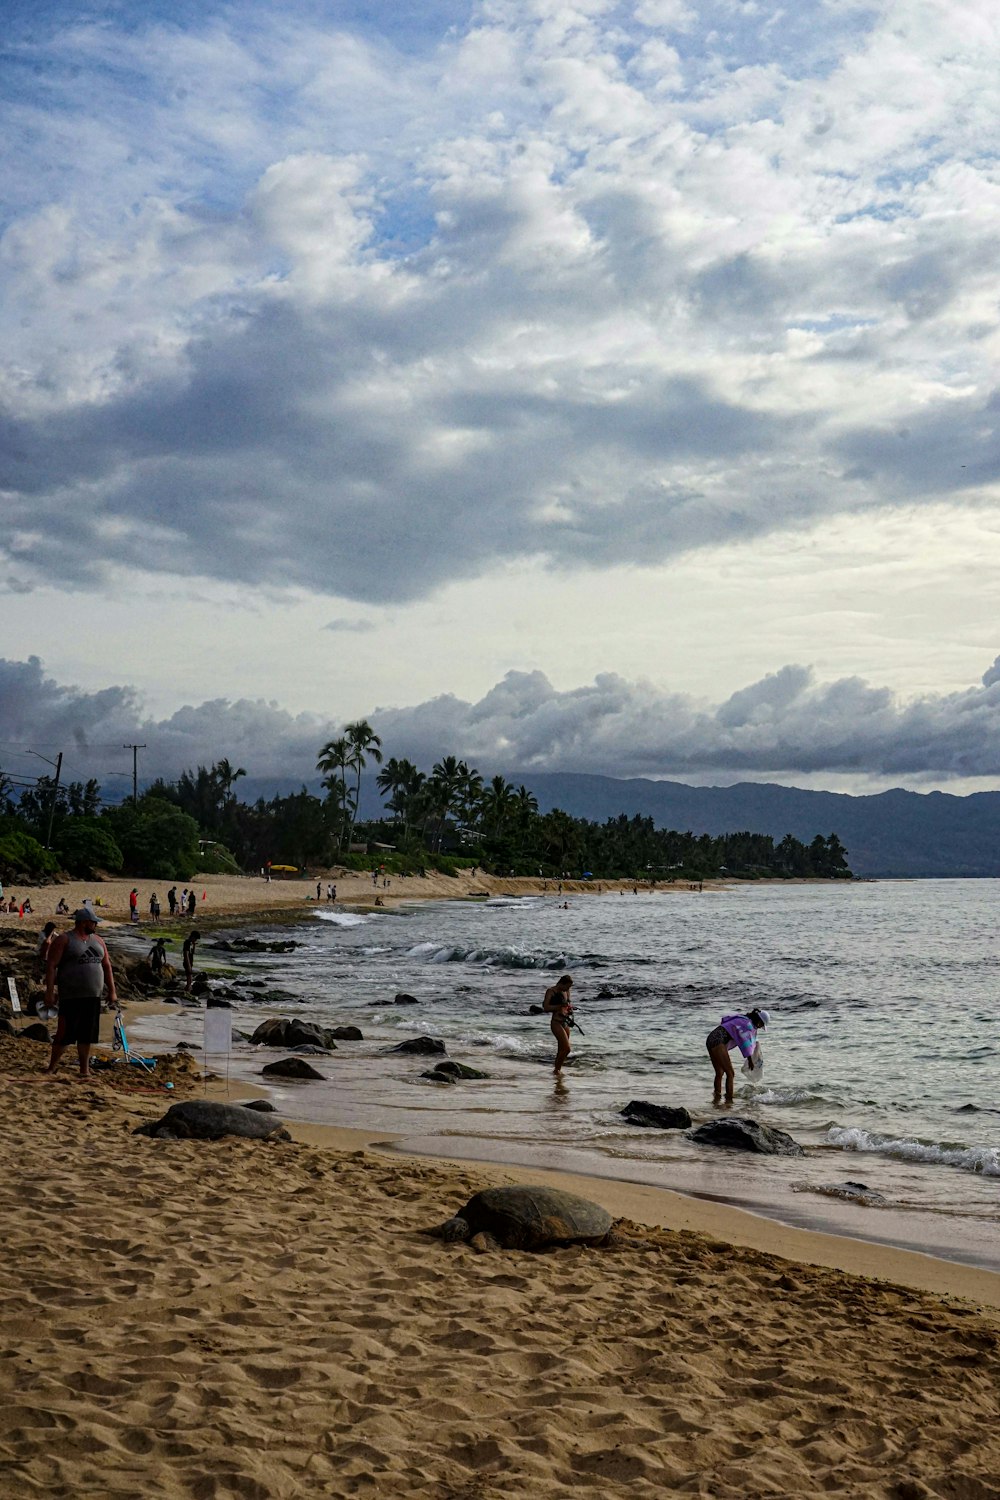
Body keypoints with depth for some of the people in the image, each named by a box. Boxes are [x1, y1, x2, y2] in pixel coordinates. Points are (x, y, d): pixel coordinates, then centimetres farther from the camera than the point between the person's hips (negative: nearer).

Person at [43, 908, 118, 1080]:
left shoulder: (97, 940, 14)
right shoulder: (64, 940, -5)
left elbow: (107, 966, 19)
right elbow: (51, 966, -9)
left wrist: (112, 991, 14)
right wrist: (49, 992, -16)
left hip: (93, 997, 6)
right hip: (71, 997, -6)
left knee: (87, 1034, 8)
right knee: (65, 1033, -3)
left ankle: (84, 1069, 14)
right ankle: (52, 1067, 10)